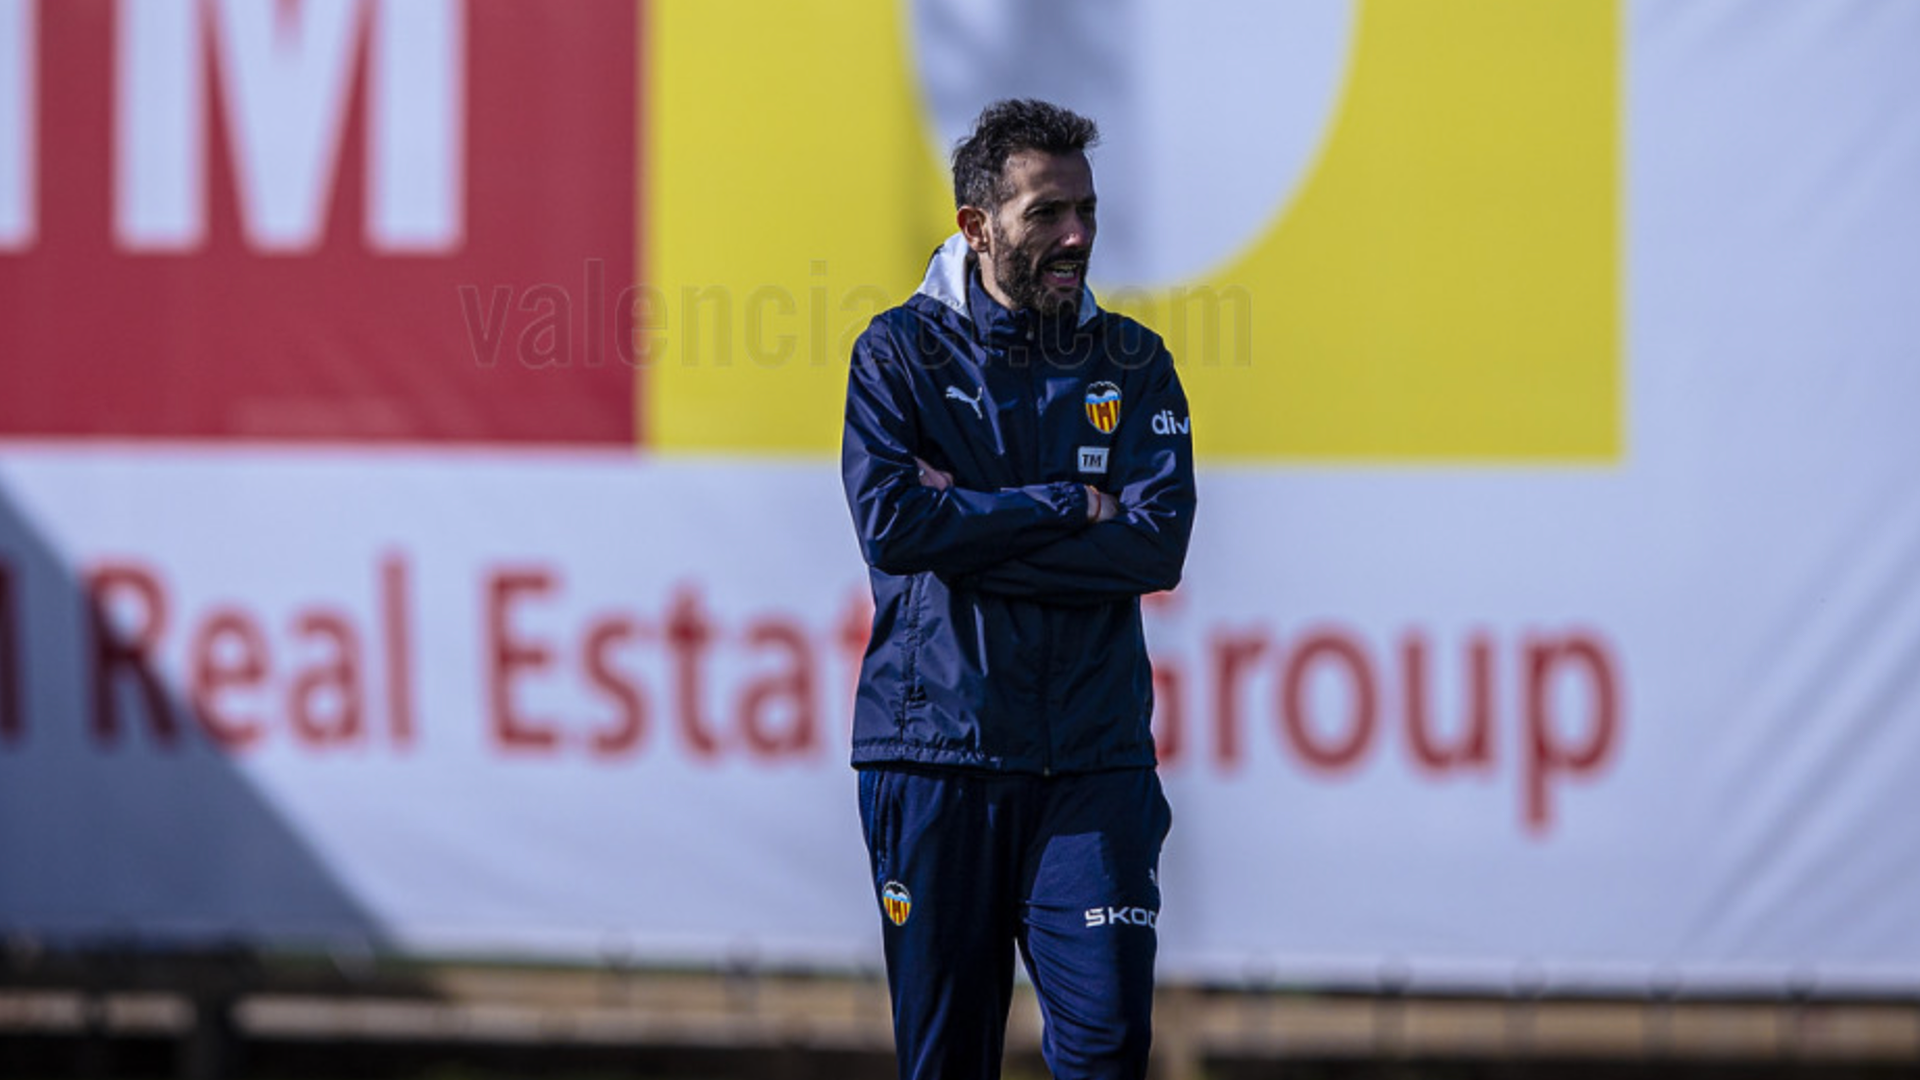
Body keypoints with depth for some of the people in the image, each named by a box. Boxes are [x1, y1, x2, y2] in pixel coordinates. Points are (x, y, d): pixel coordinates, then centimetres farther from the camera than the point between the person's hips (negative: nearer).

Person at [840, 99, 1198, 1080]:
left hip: (1092, 756, 1)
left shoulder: (1132, 363, 8)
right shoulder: (902, 352, 3)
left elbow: (1157, 546, -7)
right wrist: (1069, 506, -9)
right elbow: (890, 523, -13)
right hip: (933, 751, -1)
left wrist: (968, 529, -12)